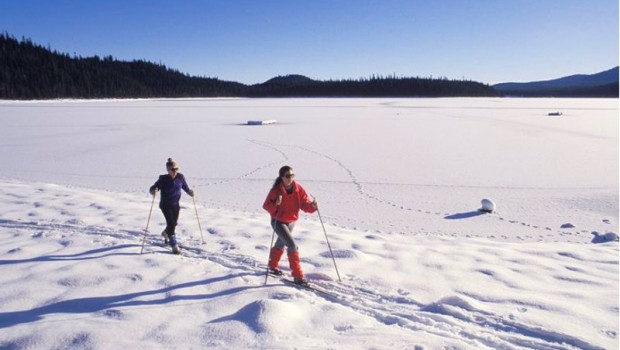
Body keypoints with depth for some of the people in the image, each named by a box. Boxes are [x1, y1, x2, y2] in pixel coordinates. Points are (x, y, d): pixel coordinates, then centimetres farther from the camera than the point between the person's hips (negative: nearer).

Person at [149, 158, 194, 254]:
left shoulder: (180, 177, -8)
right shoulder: (163, 179, -17)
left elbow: (185, 187, 5)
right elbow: (153, 188, -15)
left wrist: (190, 191, -14)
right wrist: (154, 191, -37)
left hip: (175, 204, 5)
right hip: (165, 205, -4)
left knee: (174, 223, 19)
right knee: (171, 223, -16)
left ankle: (165, 233, 54)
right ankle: (174, 245, -8)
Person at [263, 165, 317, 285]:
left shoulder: (298, 189, -11)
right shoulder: (276, 190, -20)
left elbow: (305, 204, -11)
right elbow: (266, 206, -16)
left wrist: (312, 206, -32)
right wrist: (276, 204, -35)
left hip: (291, 221, 5)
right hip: (278, 222, -5)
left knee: (280, 244, 26)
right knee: (292, 246, -18)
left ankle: (273, 266, 50)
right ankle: (298, 276, -10)